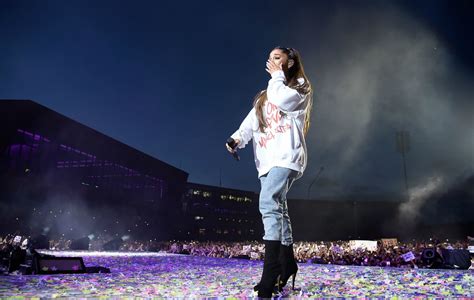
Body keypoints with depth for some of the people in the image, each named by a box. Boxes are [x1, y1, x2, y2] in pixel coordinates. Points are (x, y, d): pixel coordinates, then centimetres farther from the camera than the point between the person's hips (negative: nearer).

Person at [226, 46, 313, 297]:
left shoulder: (301, 87, 10)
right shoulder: (264, 96, 28)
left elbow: (281, 100, -13)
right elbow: (252, 121, 11)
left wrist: (277, 76, 5)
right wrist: (237, 138, -9)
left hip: (286, 155, -7)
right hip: (268, 159, 7)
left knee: (269, 205, -25)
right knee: (278, 209, 10)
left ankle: (270, 276, -27)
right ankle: (287, 264, 24)